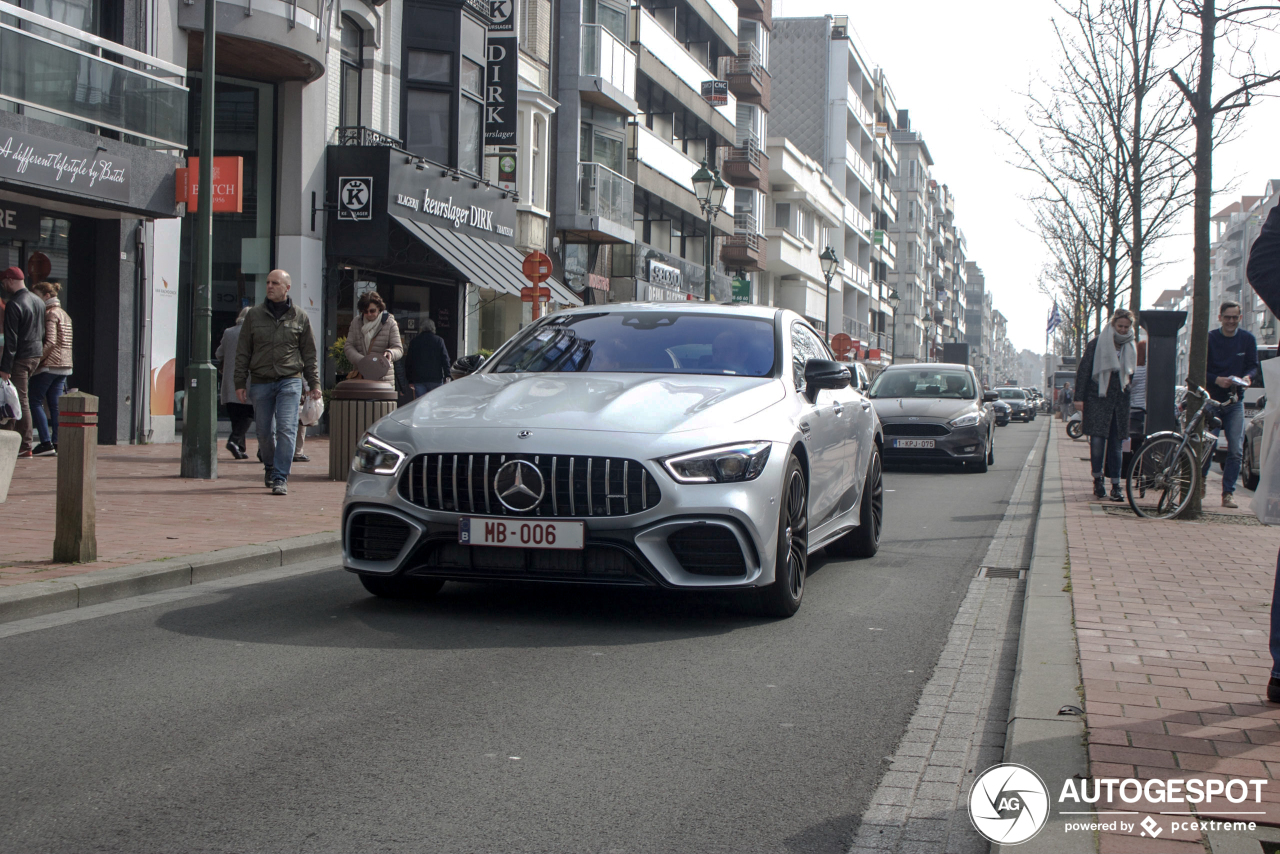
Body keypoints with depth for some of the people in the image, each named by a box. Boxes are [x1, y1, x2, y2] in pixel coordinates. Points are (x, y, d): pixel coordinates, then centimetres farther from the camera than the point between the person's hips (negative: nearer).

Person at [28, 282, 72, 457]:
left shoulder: (50, 314, -9)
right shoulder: (64, 314, 18)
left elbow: (50, 342, -18)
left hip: (49, 364, -9)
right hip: (64, 364, 9)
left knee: (35, 401, -4)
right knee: (55, 404, 6)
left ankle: (46, 443, -10)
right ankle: (56, 442, 1)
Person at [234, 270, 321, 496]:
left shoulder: (300, 317, 5)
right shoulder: (254, 315, 6)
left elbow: (309, 354, 10)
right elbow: (243, 352, 7)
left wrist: (314, 383, 6)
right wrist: (240, 383, 3)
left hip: (290, 380, -1)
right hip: (261, 382, 2)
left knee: (286, 429, -13)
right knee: (264, 432, 8)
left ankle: (280, 478, -10)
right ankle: (270, 466, 34)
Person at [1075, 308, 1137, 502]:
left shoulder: (1131, 348, 11)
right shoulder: (1096, 344, 0)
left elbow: (1132, 374, 20)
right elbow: (1083, 370, -1)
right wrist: (1079, 397, -6)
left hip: (1120, 402, 3)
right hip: (1097, 399, -3)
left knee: (1116, 444, 2)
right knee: (1097, 440, -11)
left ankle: (1116, 485, 5)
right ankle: (1097, 479, 7)